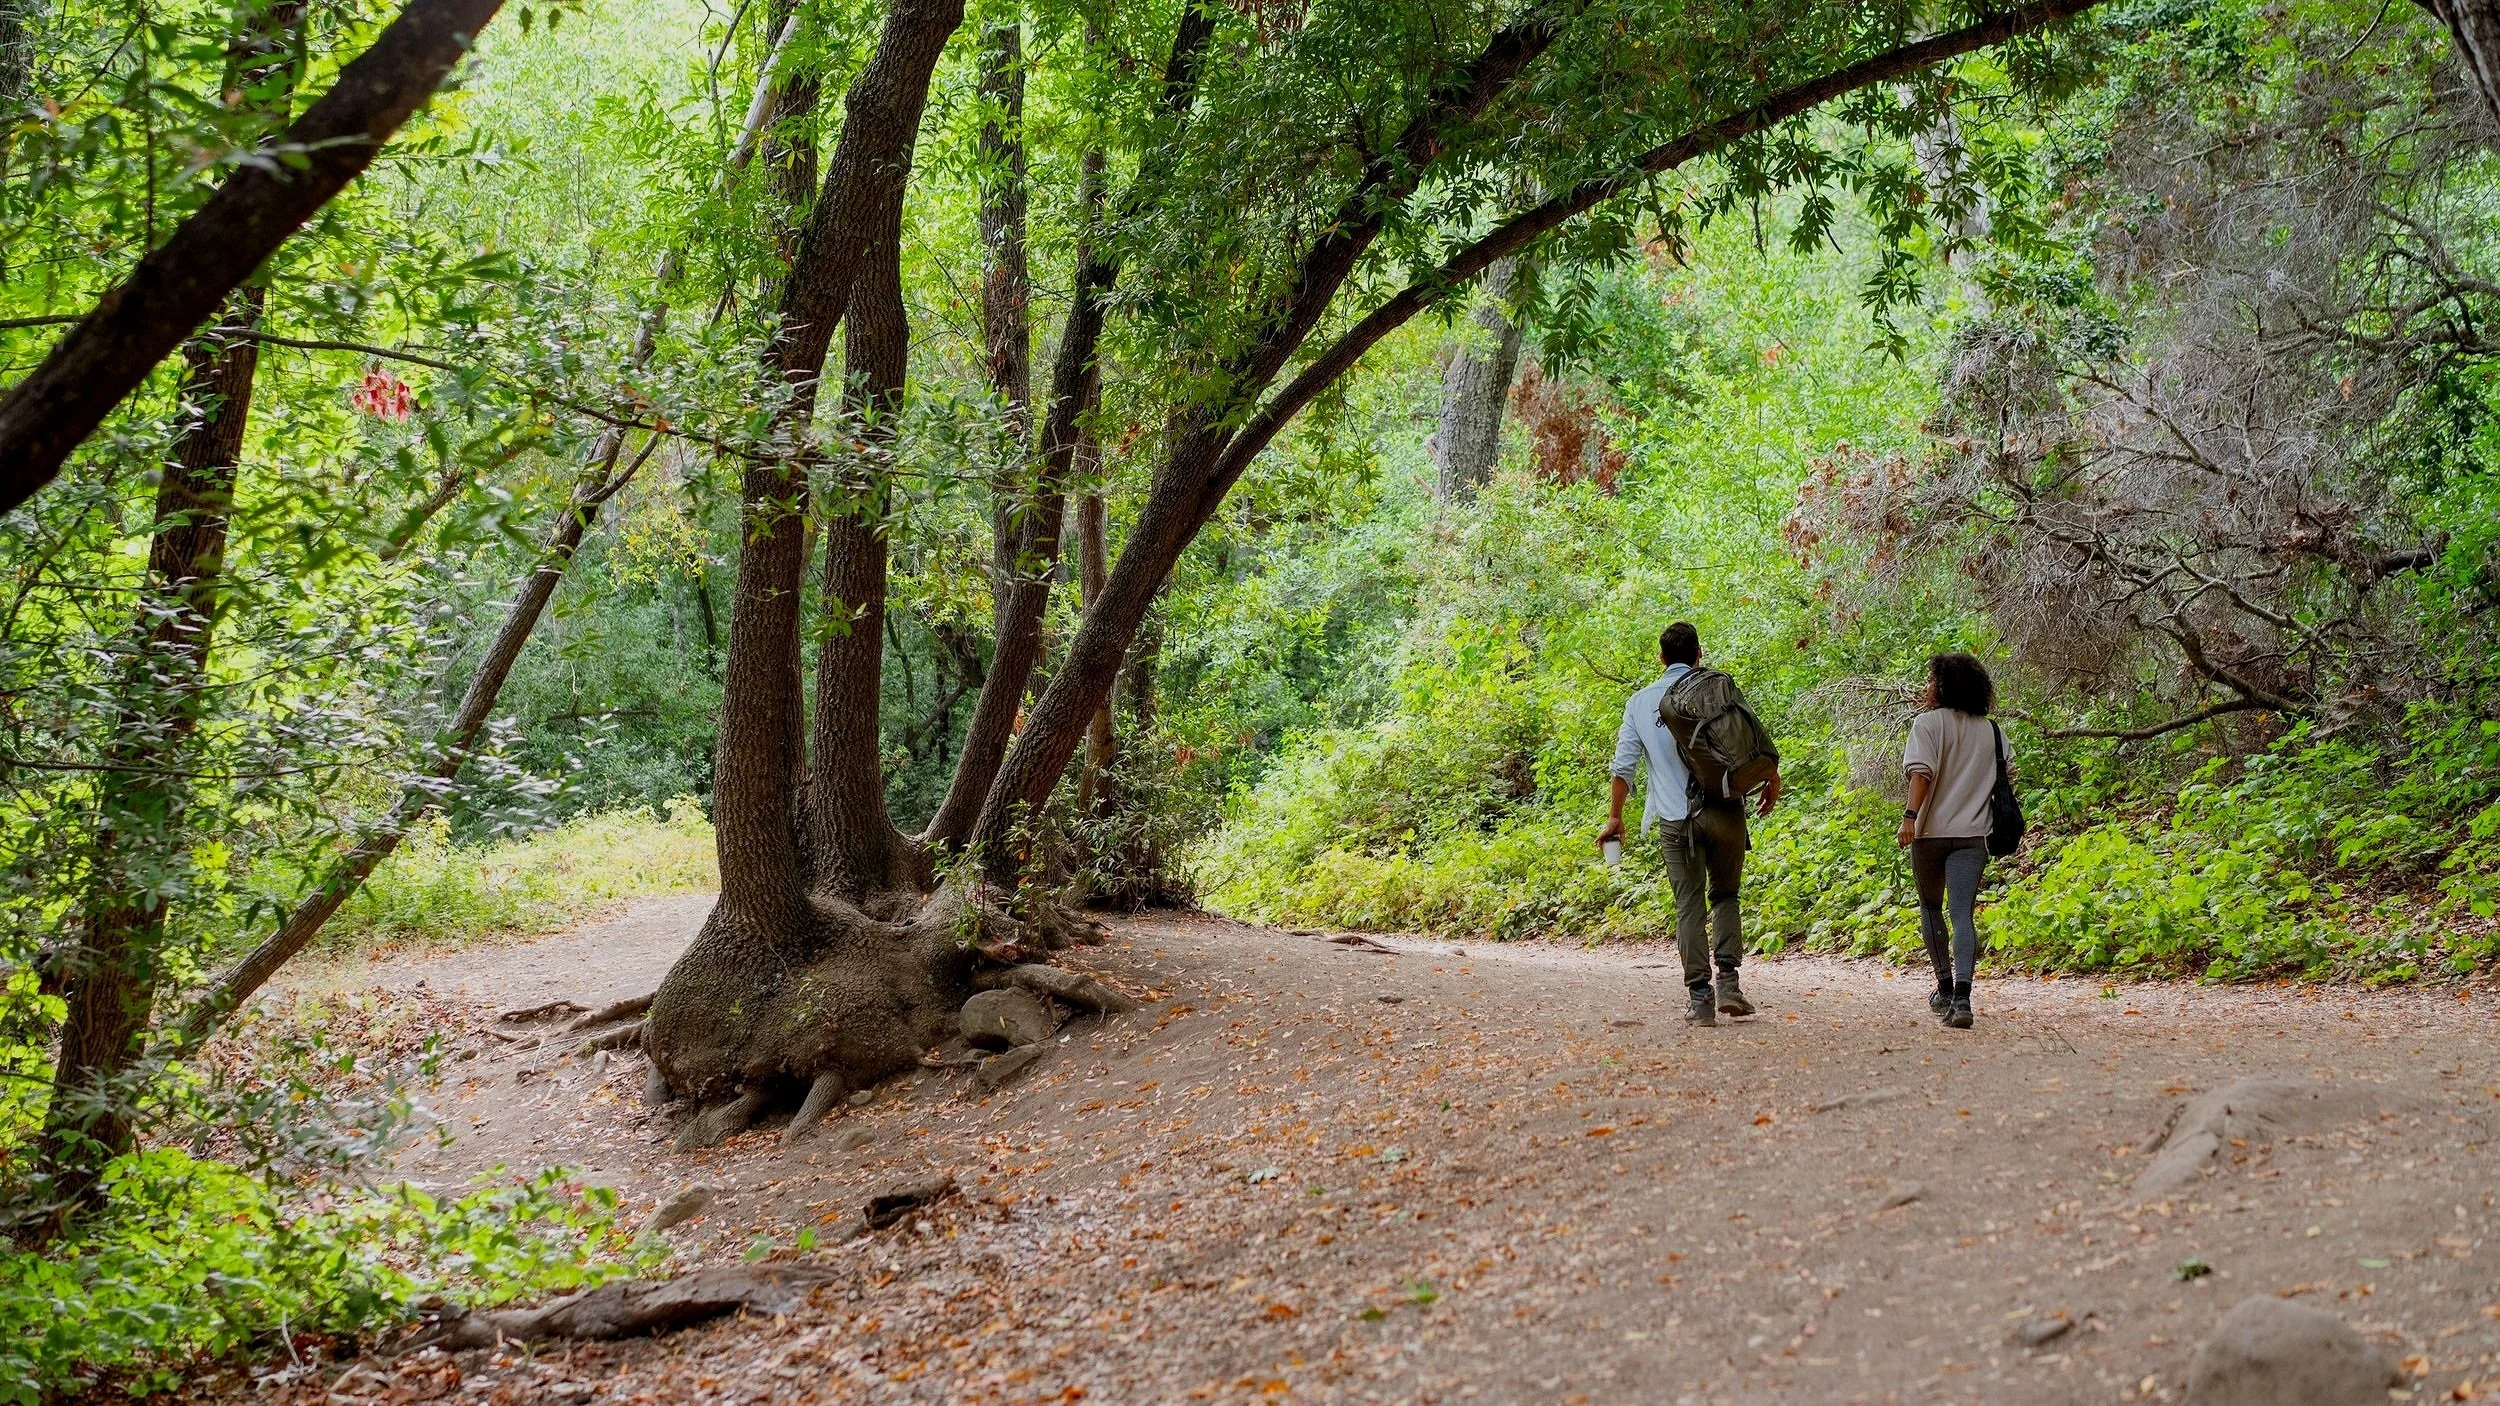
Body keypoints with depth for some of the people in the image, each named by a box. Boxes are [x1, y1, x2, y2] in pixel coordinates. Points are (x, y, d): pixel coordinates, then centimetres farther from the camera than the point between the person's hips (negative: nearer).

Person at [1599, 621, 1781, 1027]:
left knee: (1689, 905, 5)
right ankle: (1728, 981, 1)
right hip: (1724, 809, 0)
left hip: (1676, 818, 0)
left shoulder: (1640, 702, 7)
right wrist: (1772, 781, 16)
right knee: (1724, 895, 14)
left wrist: (1614, 817, 11)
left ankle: (1700, 996, 0)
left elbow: (1624, 765, 4)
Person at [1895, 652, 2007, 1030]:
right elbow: (2007, 770, 20)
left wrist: (1910, 815, -20)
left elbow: (1922, 772, -16)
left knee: (1931, 908, 19)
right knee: (1963, 914, -7)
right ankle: (1961, 996, -25)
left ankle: (1945, 988, 27)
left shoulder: (1928, 723, -4)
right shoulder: (1990, 730, 11)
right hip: (1973, 833, 2)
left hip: (1931, 831, -2)